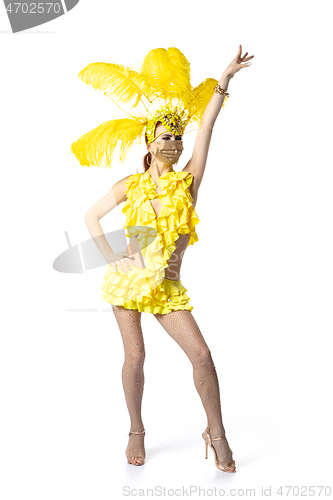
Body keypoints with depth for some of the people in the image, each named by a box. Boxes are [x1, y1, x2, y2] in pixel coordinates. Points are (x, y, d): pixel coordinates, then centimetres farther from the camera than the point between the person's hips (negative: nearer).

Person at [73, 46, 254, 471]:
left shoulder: (188, 181, 2)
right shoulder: (130, 185, 2)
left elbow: (206, 130, -6)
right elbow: (92, 216, 11)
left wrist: (223, 81, -13)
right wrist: (110, 257, 1)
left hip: (167, 286, 1)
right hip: (128, 278, 0)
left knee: (201, 354, -8)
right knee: (135, 356, 1)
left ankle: (216, 433, 8)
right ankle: (136, 432, 21)